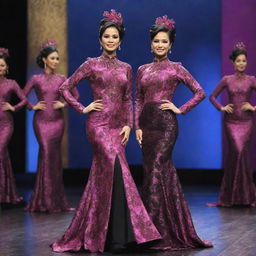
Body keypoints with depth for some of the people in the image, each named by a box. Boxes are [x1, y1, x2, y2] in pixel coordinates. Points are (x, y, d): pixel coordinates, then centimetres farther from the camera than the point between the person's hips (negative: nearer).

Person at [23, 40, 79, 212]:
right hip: (41, 120, -1)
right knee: (46, 153, -8)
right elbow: (23, 96, 9)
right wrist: (33, 107, -2)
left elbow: (76, 94, 11)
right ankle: (45, 200, -1)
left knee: (54, 156, 1)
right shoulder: (36, 79, 3)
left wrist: (64, 104, -1)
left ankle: (55, 200, 10)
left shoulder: (61, 79, 6)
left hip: (57, 120, 1)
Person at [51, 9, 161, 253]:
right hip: (99, 124, -5)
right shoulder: (92, 64, 0)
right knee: (117, 170, -18)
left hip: (118, 125, 5)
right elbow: (65, 87, 1)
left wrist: (128, 125, 2)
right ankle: (118, 235, -14)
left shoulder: (126, 68, 13)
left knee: (103, 175, 6)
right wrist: (83, 108, -5)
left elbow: (128, 100, 15)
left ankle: (91, 233, 15)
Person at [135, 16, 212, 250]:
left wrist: (180, 109, -5)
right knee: (164, 172, 8)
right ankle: (167, 228, 14)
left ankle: (154, 228, -8)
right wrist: (137, 127, 4)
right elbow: (138, 101, 14)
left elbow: (200, 92, 2)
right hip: (147, 124, 5)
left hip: (165, 124, -5)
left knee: (155, 171, -11)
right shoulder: (143, 70, 14)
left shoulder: (176, 68, 2)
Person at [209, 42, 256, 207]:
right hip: (231, 121, 0)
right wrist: (222, 108, -2)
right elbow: (213, 96, 10)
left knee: (239, 153, -3)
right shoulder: (227, 80, 3)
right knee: (238, 152, -14)